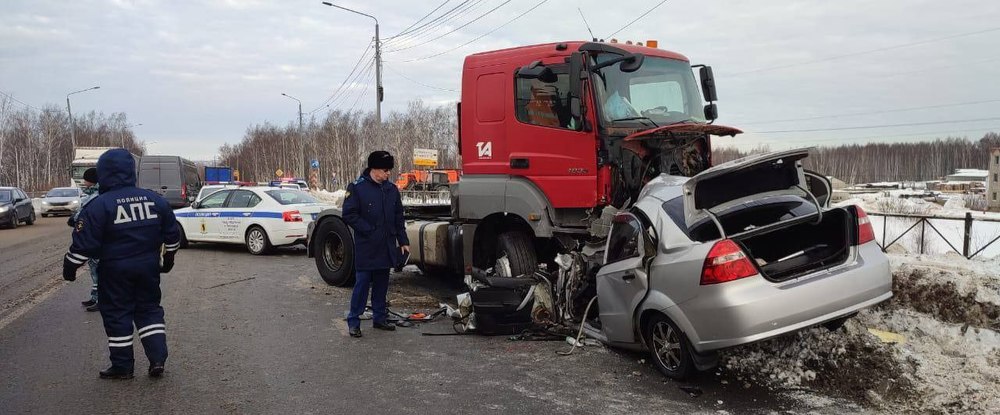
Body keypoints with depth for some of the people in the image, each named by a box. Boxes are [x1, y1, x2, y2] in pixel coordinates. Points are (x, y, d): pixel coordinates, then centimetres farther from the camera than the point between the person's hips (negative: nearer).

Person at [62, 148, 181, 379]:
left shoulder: (100, 205, -13)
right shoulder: (154, 200, 2)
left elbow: (84, 243, -12)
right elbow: (172, 234, 10)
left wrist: (70, 266, 2)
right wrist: (169, 258, 23)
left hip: (115, 270, -4)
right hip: (148, 267, 4)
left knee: (117, 314, 7)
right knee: (149, 309, 15)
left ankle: (122, 367, 14)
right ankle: (157, 359, 9)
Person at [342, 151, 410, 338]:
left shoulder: (391, 189, 8)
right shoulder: (357, 188, -8)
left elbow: (398, 217, 14)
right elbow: (349, 215, -10)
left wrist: (403, 241, 9)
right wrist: (369, 231, -14)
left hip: (387, 246, 6)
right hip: (366, 247, -5)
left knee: (382, 283, 13)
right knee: (362, 282, -3)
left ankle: (379, 317, 24)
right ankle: (353, 321, 8)